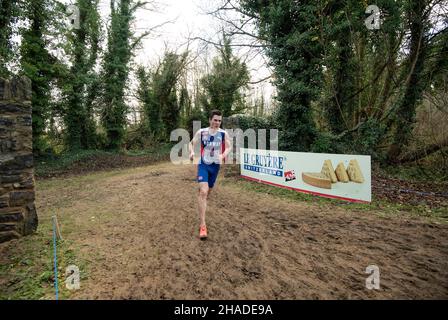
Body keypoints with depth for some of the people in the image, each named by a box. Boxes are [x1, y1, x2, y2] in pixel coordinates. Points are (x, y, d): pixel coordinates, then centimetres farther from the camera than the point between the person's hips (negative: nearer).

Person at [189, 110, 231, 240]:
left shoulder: (224, 134, -5)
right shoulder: (201, 132, -6)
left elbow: (228, 147, -7)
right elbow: (192, 143, 3)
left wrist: (223, 155, -28)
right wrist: (192, 152, -19)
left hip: (215, 166, 3)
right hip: (203, 165, -3)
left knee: (208, 191, 18)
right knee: (203, 191, -19)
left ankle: (201, 210, 50)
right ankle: (203, 225, -16)